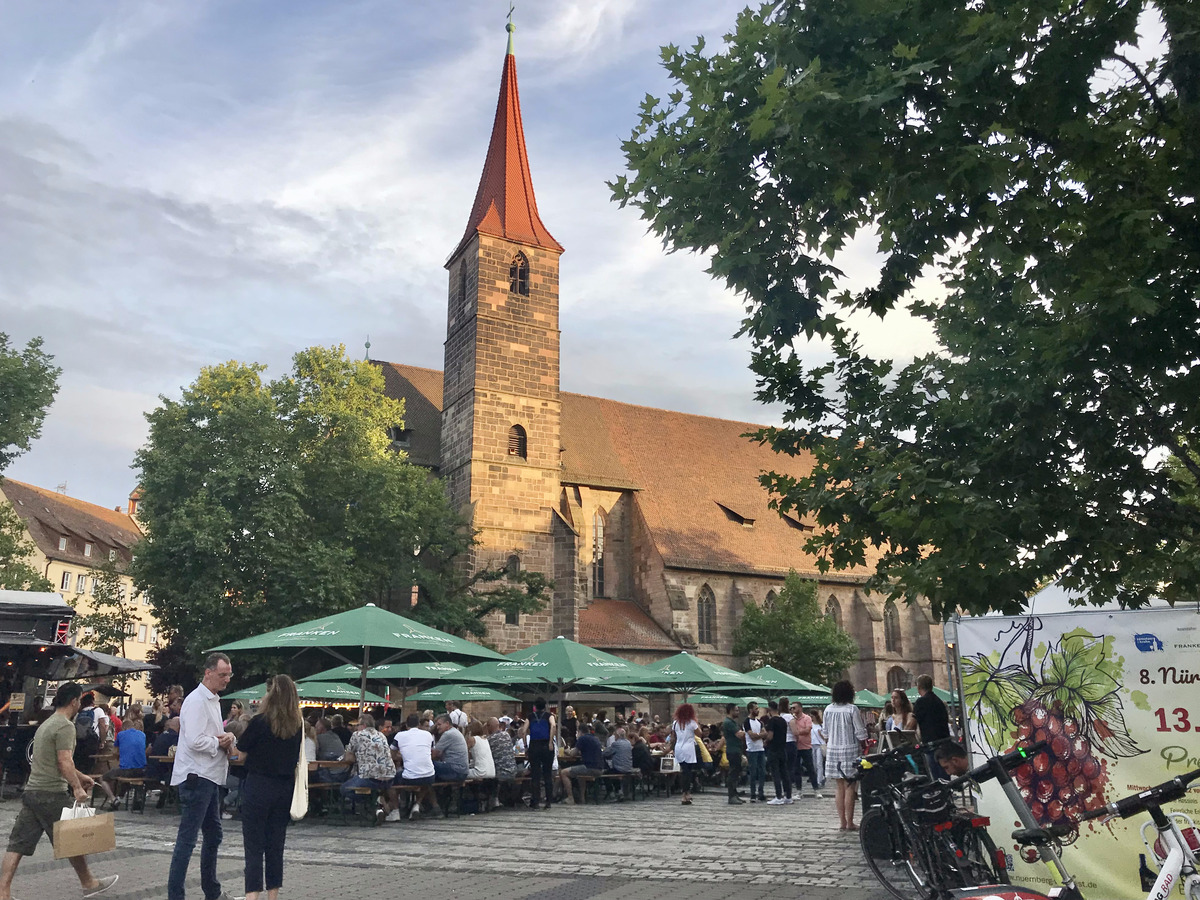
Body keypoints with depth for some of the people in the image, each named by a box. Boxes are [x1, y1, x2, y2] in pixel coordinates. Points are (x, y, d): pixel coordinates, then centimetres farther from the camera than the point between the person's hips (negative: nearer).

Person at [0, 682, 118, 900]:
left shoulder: (46, 724, 19)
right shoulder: (66, 726, -13)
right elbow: (65, 762, -21)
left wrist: (80, 776, 33)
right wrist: (77, 787, -21)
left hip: (31, 791, 9)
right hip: (51, 794, -9)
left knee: (18, 843, 5)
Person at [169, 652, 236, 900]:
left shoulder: (213, 700, 16)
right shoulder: (196, 701, -15)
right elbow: (195, 740, -25)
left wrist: (228, 737, 3)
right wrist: (220, 743, -10)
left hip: (210, 777, 10)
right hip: (196, 777, -10)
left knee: (213, 835, 18)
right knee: (187, 839, -6)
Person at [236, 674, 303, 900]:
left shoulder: (260, 721, -14)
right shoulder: (298, 725, -1)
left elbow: (241, 748, -2)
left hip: (258, 786, -4)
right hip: (285, 788, 4)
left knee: (254, 845, 1)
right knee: (276, 844, 14)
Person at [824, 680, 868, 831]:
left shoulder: (828, 710, 4)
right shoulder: (852, 709, -10)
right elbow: (860, 733, -9)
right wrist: (862, 746, 4)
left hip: (833, 750, 5)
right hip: (850, 750, -5)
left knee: (840, 788, 10)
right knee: (850, 788, 0)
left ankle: (842, 822, 11)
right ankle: (849, 823, 1)